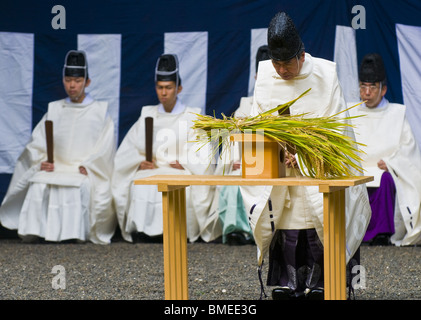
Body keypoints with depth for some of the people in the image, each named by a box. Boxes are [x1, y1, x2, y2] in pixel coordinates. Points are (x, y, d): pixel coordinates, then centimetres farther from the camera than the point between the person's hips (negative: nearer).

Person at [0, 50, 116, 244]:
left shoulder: (100, 111, 10)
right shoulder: (54, 110, 18)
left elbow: (105, 146, 1)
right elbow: (38, 142, 11)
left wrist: (87, 166, -14)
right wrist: (42, 162, -9)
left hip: (88, 172, -2)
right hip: (56, 168, 2)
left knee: (85, 186, -35)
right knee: (38, 185, -28)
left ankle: (79, 232, -25)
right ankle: (36, 230, -23)